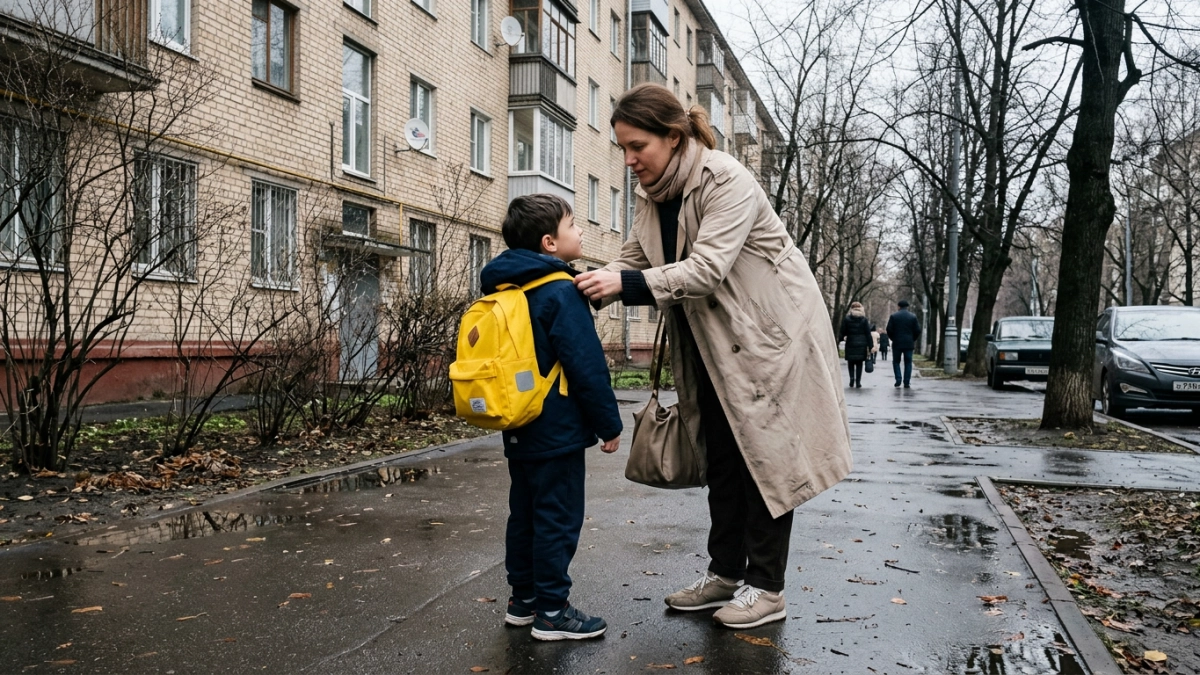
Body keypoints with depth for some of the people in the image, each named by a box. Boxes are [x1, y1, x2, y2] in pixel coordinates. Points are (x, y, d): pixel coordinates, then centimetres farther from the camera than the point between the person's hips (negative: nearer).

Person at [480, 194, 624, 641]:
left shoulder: (506, 290, 10)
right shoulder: (560, 292, -17)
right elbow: (587, 366, -18)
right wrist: (609, 423, -10)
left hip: (520, 428, 9)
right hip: (557, 431, -9)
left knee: (525, 515, 16)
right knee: (558, 519, 0)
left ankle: (523, 601, 26)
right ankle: (551, 612, 7)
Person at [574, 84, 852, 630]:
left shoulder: (726, 182, -23)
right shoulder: (651, 194, 3)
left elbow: (707, 267, -32)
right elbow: (633, 259, 4)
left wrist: (627, 284, -39)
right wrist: (593, 285, -16)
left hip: (768, 330, -8)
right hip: (711, 341, 8)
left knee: (765, 454, -2)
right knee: (720, 455, 12)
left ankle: (765, 587, 7)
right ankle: (725, 571, 23)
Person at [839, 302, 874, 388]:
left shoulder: (846, 318, -1)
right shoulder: (864, 319, 1)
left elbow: (843, 332, 1)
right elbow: (868, 334, 0)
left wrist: (839, 339, 20)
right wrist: (871, 346, 1)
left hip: (850, 343, -1)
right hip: (862, 345, 1)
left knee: (851, 362, 10)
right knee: (859, 363, 6)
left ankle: (852, 377, -12)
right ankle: (858, 382, 3)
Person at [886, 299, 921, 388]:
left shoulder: (893, 316, -3)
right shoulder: (913, 317, 0)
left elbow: (889, 330, -5)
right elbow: (918, 331, -1)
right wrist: (913, 340, 14)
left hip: (897, 344, -1)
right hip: (909, 344, 1)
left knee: (896, 362, 11)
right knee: (908, 363, 6)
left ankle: (898, 379, -3)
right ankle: (906, 382, 1)